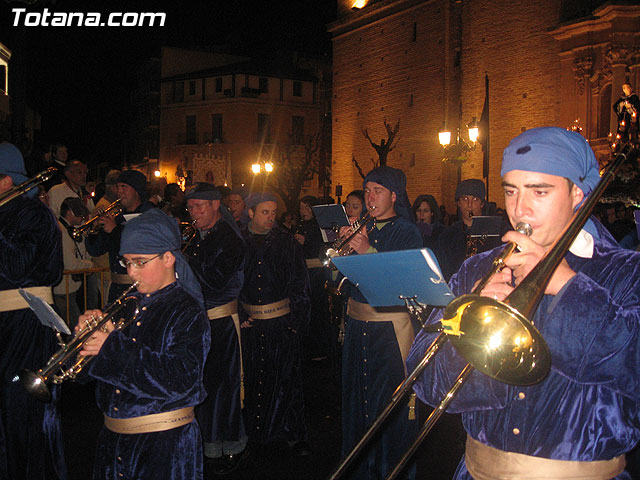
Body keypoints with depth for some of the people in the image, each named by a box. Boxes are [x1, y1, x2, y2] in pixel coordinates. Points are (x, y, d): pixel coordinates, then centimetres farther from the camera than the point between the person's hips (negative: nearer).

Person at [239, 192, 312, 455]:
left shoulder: (287, 243, 4)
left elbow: (299, 285, 4)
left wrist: (296, 321, -4)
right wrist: (238, 317, -1)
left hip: (282, 322, -1)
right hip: (248, 323, 1)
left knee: (286, 379, 1)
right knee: (251, 379, 7)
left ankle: (294, 434, 13)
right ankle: (251, 433, 23)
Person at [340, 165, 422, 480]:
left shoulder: (407, 232, -5)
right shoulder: (363, 229, 11)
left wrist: (369, 251, -23)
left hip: (390, 327, -6)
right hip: (357, 324, 6)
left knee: (390, 403, -3)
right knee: (357, 395, 15)